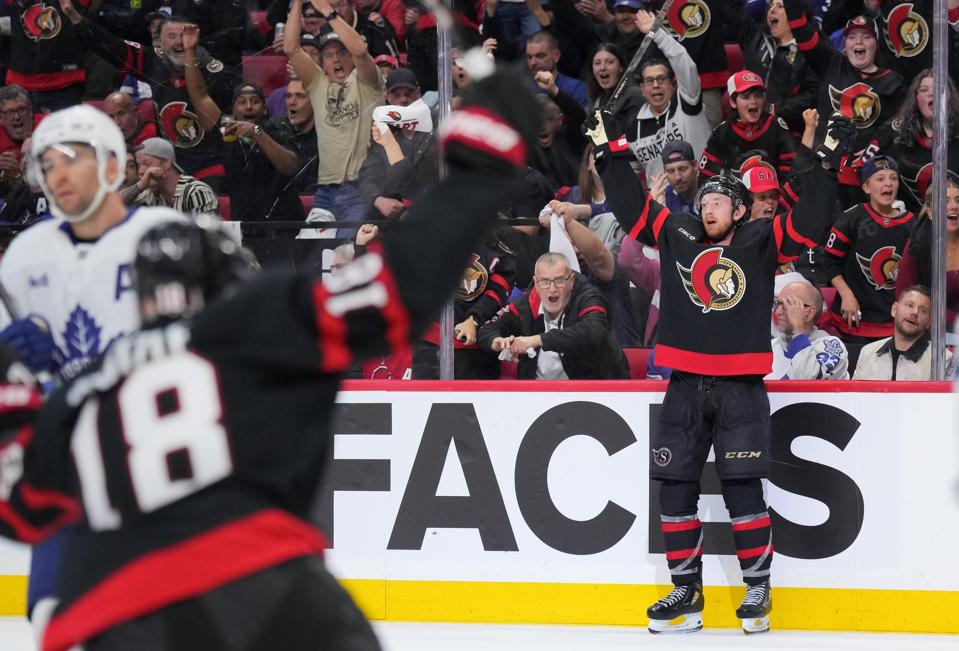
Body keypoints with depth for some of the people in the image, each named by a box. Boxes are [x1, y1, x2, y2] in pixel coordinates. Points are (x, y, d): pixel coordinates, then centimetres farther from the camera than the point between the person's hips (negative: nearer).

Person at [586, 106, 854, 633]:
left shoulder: (761, 243, 3)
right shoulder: (677, 237, 11)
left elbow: (809, 222, -6)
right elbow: (631, 207, 15)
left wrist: (828, 163, -12)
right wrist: (612, 152, 13)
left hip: (740, 388, -4)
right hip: (685, 387, 4)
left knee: (742, 488, -7)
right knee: (675, 488, 2)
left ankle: (758, 590, 1)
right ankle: (687, 592, 10)